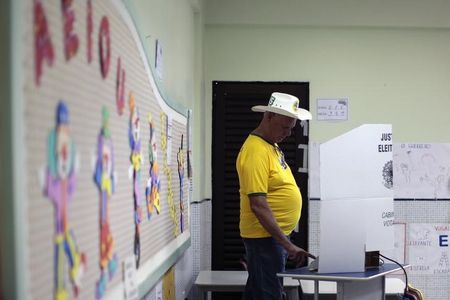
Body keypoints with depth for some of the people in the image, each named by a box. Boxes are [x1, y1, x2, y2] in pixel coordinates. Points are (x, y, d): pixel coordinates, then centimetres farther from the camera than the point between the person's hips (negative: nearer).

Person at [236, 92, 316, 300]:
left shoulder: (270, 144, 11)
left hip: (275, 235, 10)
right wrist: (288, 245, -27)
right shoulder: (256, 150, -21)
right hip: (265, 236, -10)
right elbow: (258, 205, -26)